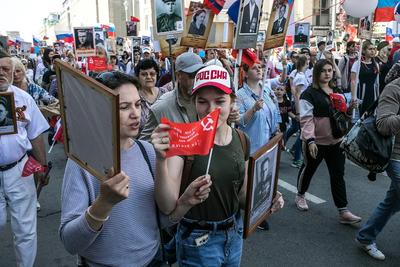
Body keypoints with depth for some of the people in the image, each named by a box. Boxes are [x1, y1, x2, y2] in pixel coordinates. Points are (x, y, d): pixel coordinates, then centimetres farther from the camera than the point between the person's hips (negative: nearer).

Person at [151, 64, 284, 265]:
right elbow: (168, 207, -26)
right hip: (198, 241, -5)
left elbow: (242, 195, 8)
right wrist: (162, 159, -40)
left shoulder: (241, 140, -3)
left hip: (235, 235, 5)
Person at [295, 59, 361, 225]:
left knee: (338, 175, 4)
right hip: (316, 141, -5)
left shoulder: (337, 92, 11)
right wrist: (310, 140, -27)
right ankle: (300, 196, 39)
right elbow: (306, 119, -18)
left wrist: (350, 109, -2)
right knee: (308, 169, 14)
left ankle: (343, 212, 9)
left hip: (336, 141, 5)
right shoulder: (309, 94, -11)